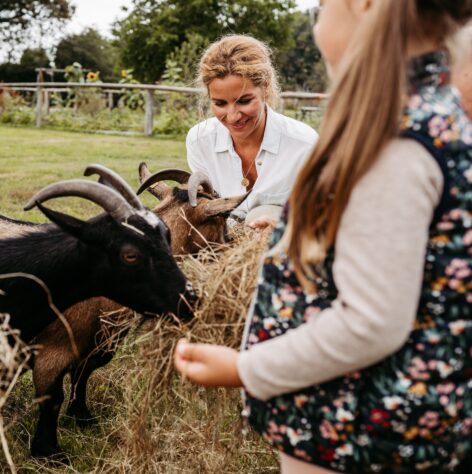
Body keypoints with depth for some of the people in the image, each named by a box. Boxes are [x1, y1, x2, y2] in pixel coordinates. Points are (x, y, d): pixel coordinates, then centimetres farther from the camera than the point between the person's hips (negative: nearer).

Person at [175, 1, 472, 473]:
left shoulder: (397, 141, -26)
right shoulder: (434, 113, 4)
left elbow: (370, 325, -26)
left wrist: (245, 370, -15)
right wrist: (298, 229, 26)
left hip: (356, 431, -9)